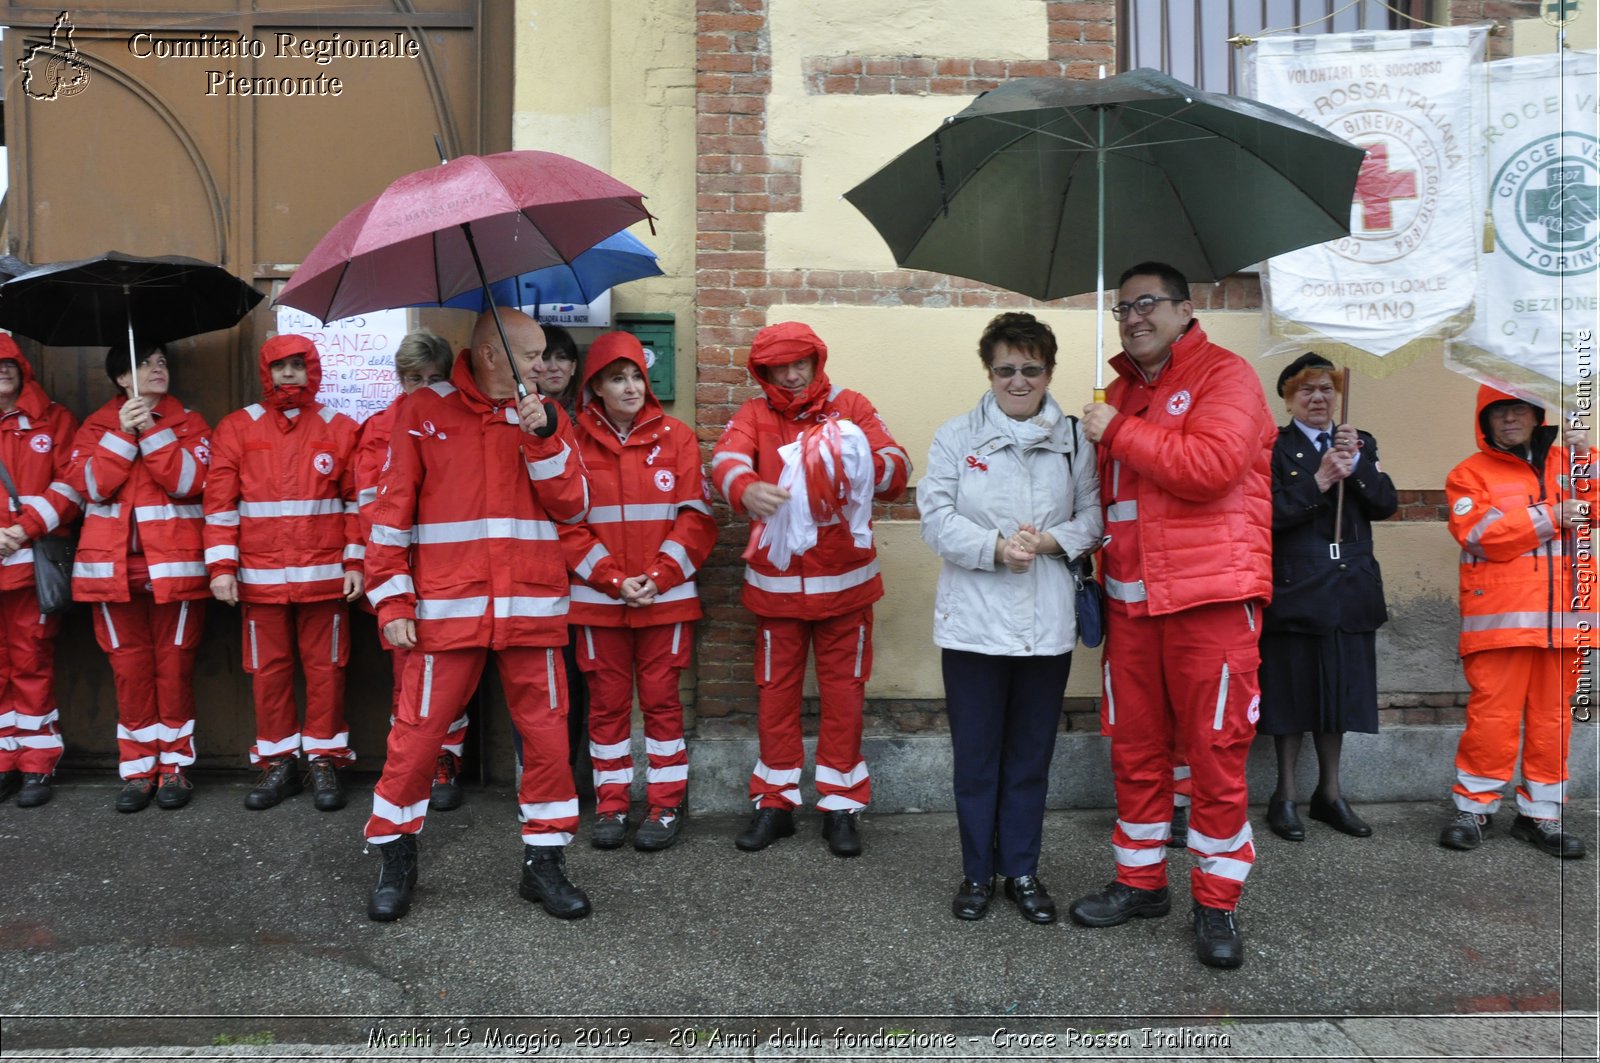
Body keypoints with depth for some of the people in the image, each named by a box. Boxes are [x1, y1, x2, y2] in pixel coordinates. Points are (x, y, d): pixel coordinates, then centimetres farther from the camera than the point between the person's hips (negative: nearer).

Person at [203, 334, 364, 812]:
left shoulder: (340, 429, 5)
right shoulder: (237, 428, 5)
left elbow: (358, 500, 4)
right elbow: (220, 501, 2)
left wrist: (355, 563, -1)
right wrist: (221, 566, -3)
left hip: (324, 575, -1)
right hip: (259, 576, 1)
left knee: (325, 668, 5)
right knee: (268, 670, 8)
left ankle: (325, 760, 15)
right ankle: (278, 762, 19)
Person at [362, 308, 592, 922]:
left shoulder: (544, 417, 11)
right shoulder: (424, 411, 4)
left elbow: (572, 508, 2)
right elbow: (393, 506, 3)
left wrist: (543, 437, -11)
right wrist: (392, 600, -2)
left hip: (531, 607, 3)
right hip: (447, 609, -2)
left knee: (545, 733, 5)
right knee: (418, 732, 2)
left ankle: (544, 860, 21)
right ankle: (395, 857, 24)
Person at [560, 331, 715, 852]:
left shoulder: (676, 437, 3)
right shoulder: (577, 442, 2)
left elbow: (695, 515, -1)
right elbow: (568, 524, -1)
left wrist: (659, 576, -10)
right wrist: (614, 579, -11)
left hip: (666, 595, 0)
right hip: (598, 598, 1)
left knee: (660, 699, 5)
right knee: (607, 701, 8)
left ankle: (666, 805, 16)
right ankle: (611, 805, 20)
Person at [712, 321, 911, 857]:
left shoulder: (850, 406, 1)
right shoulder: (754, 414, 3)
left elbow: (899, 470, -9)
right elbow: (725, 459, -17)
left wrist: (868, 463, -33)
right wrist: (747, 489, -41)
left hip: (844, 580, 0)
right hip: (775, 581, 1)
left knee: (843, 692, 7)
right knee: (776, 692, 9)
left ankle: (840, 806, 21)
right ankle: (775, 802, 24)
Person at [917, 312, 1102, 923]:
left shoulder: (1075, 439, 6)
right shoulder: (956, 437, 2)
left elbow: (1094, 517, 5)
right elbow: (936, 519, -6)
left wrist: (1050, 540, -14)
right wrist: (996, 547, -19)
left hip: (1047, 623, 2)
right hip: (973, 620, -1)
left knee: (1031, 755, 12)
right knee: (975, 754, 8)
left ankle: (1022, 871, 28)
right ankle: (977, 873, 24)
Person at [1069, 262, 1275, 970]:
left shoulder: (1224, 375, -2)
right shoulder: (1123, 391, 19)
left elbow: (1212, 466, -20)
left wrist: (1119, 432, -12)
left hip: (1211, 598, -6)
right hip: (1131, 599, 7)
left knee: (1216, 753, 0)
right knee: (1135, 748, 12)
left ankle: (1216, 902, 15)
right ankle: (1141, 880, 26)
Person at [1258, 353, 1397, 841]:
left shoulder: (1362, 444, 13)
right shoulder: (1273, 447, -3)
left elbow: (1385, 505, 2)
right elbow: (1269, 513, -15)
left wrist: (1357, 465, -12)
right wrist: (1319, 481, -22)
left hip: (1350, 589, 5)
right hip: (1294, 589, -4)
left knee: (1339, 689, 11)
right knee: (1293, 690, 3)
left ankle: (1330, 792, 25)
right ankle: (1285, 796, 15)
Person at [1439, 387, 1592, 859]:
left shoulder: (1565, 462, 17)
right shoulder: (1469, 474, 5)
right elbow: (1480, 534, -9)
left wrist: (1585, 458, -4)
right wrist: (1549, 516, -9)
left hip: (1562, 617, 4)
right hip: (1500, 618, -4)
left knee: (1552, 716, 7)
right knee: (1493, 714, -6)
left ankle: (1540, 815, 17)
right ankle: (1473, 809, 7)